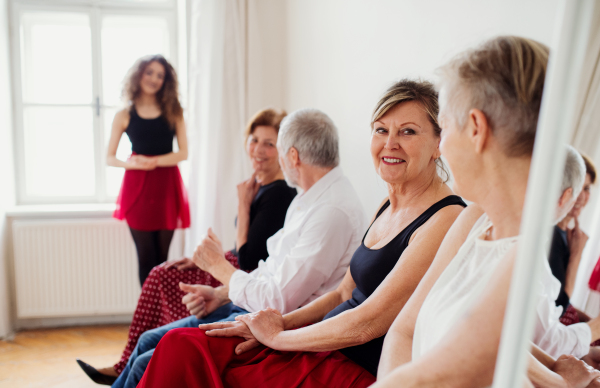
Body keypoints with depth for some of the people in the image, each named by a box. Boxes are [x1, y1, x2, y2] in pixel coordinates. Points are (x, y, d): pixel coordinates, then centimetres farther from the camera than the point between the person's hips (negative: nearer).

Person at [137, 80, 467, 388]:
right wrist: (281, 322, 0)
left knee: (185, 360, -10)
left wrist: (277, 336, -8)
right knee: (181, 346, -3)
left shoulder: (446, 220, -19)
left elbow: (365, 324, -20)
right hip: (327, 344, 8)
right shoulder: (388, 207, 9)